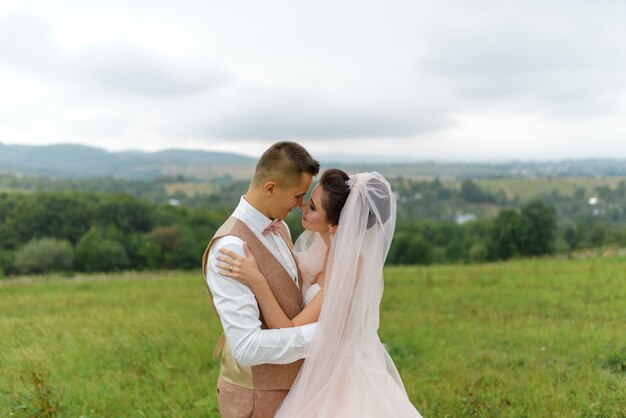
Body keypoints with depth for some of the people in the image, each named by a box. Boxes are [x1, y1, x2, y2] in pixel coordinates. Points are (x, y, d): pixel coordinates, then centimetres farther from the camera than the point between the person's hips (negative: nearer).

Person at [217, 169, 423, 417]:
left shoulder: (349, 268, -31)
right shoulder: (330, 244, -9)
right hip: (327, 363, 7)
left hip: (341, 374, -7)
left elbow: (291, 333, -28)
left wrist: (256, 281, -37)